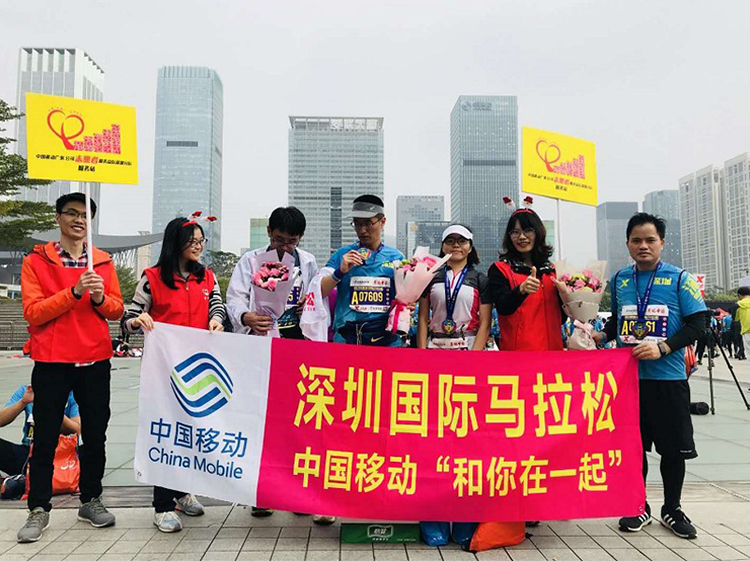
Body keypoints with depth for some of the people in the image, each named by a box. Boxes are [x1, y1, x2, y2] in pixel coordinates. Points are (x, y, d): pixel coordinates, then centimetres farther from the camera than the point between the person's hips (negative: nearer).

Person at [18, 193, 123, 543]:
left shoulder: (103, 261, 9)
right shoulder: (36, 261, -1)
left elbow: (117, 310, 7)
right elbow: (33, 313, -11)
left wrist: (100, 297, -14)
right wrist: (74, 292, -21)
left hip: (95, 361, 3)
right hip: (51, 362, -3)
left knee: (95, 435, 10)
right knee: (45, 438, 5)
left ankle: (91, 501, 24)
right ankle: (39, 509, 16)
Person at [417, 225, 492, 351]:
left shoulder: (481, 280, 4)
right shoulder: (431, 278, 8)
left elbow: (485, 323, -2)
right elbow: (423, 319, 5)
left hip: (470, 346, -1)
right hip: (435, 345, 1)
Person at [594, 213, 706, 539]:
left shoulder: (679, 279, -3)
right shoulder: (619, 280, 8)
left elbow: (697, 324, -7)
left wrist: (662, 348, -18)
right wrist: (601, 336, 3)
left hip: (668, 377, -2)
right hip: (627, 376, 3)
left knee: (673, 447, 7)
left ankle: (672, 509, 26)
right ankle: (638, 508, 25)